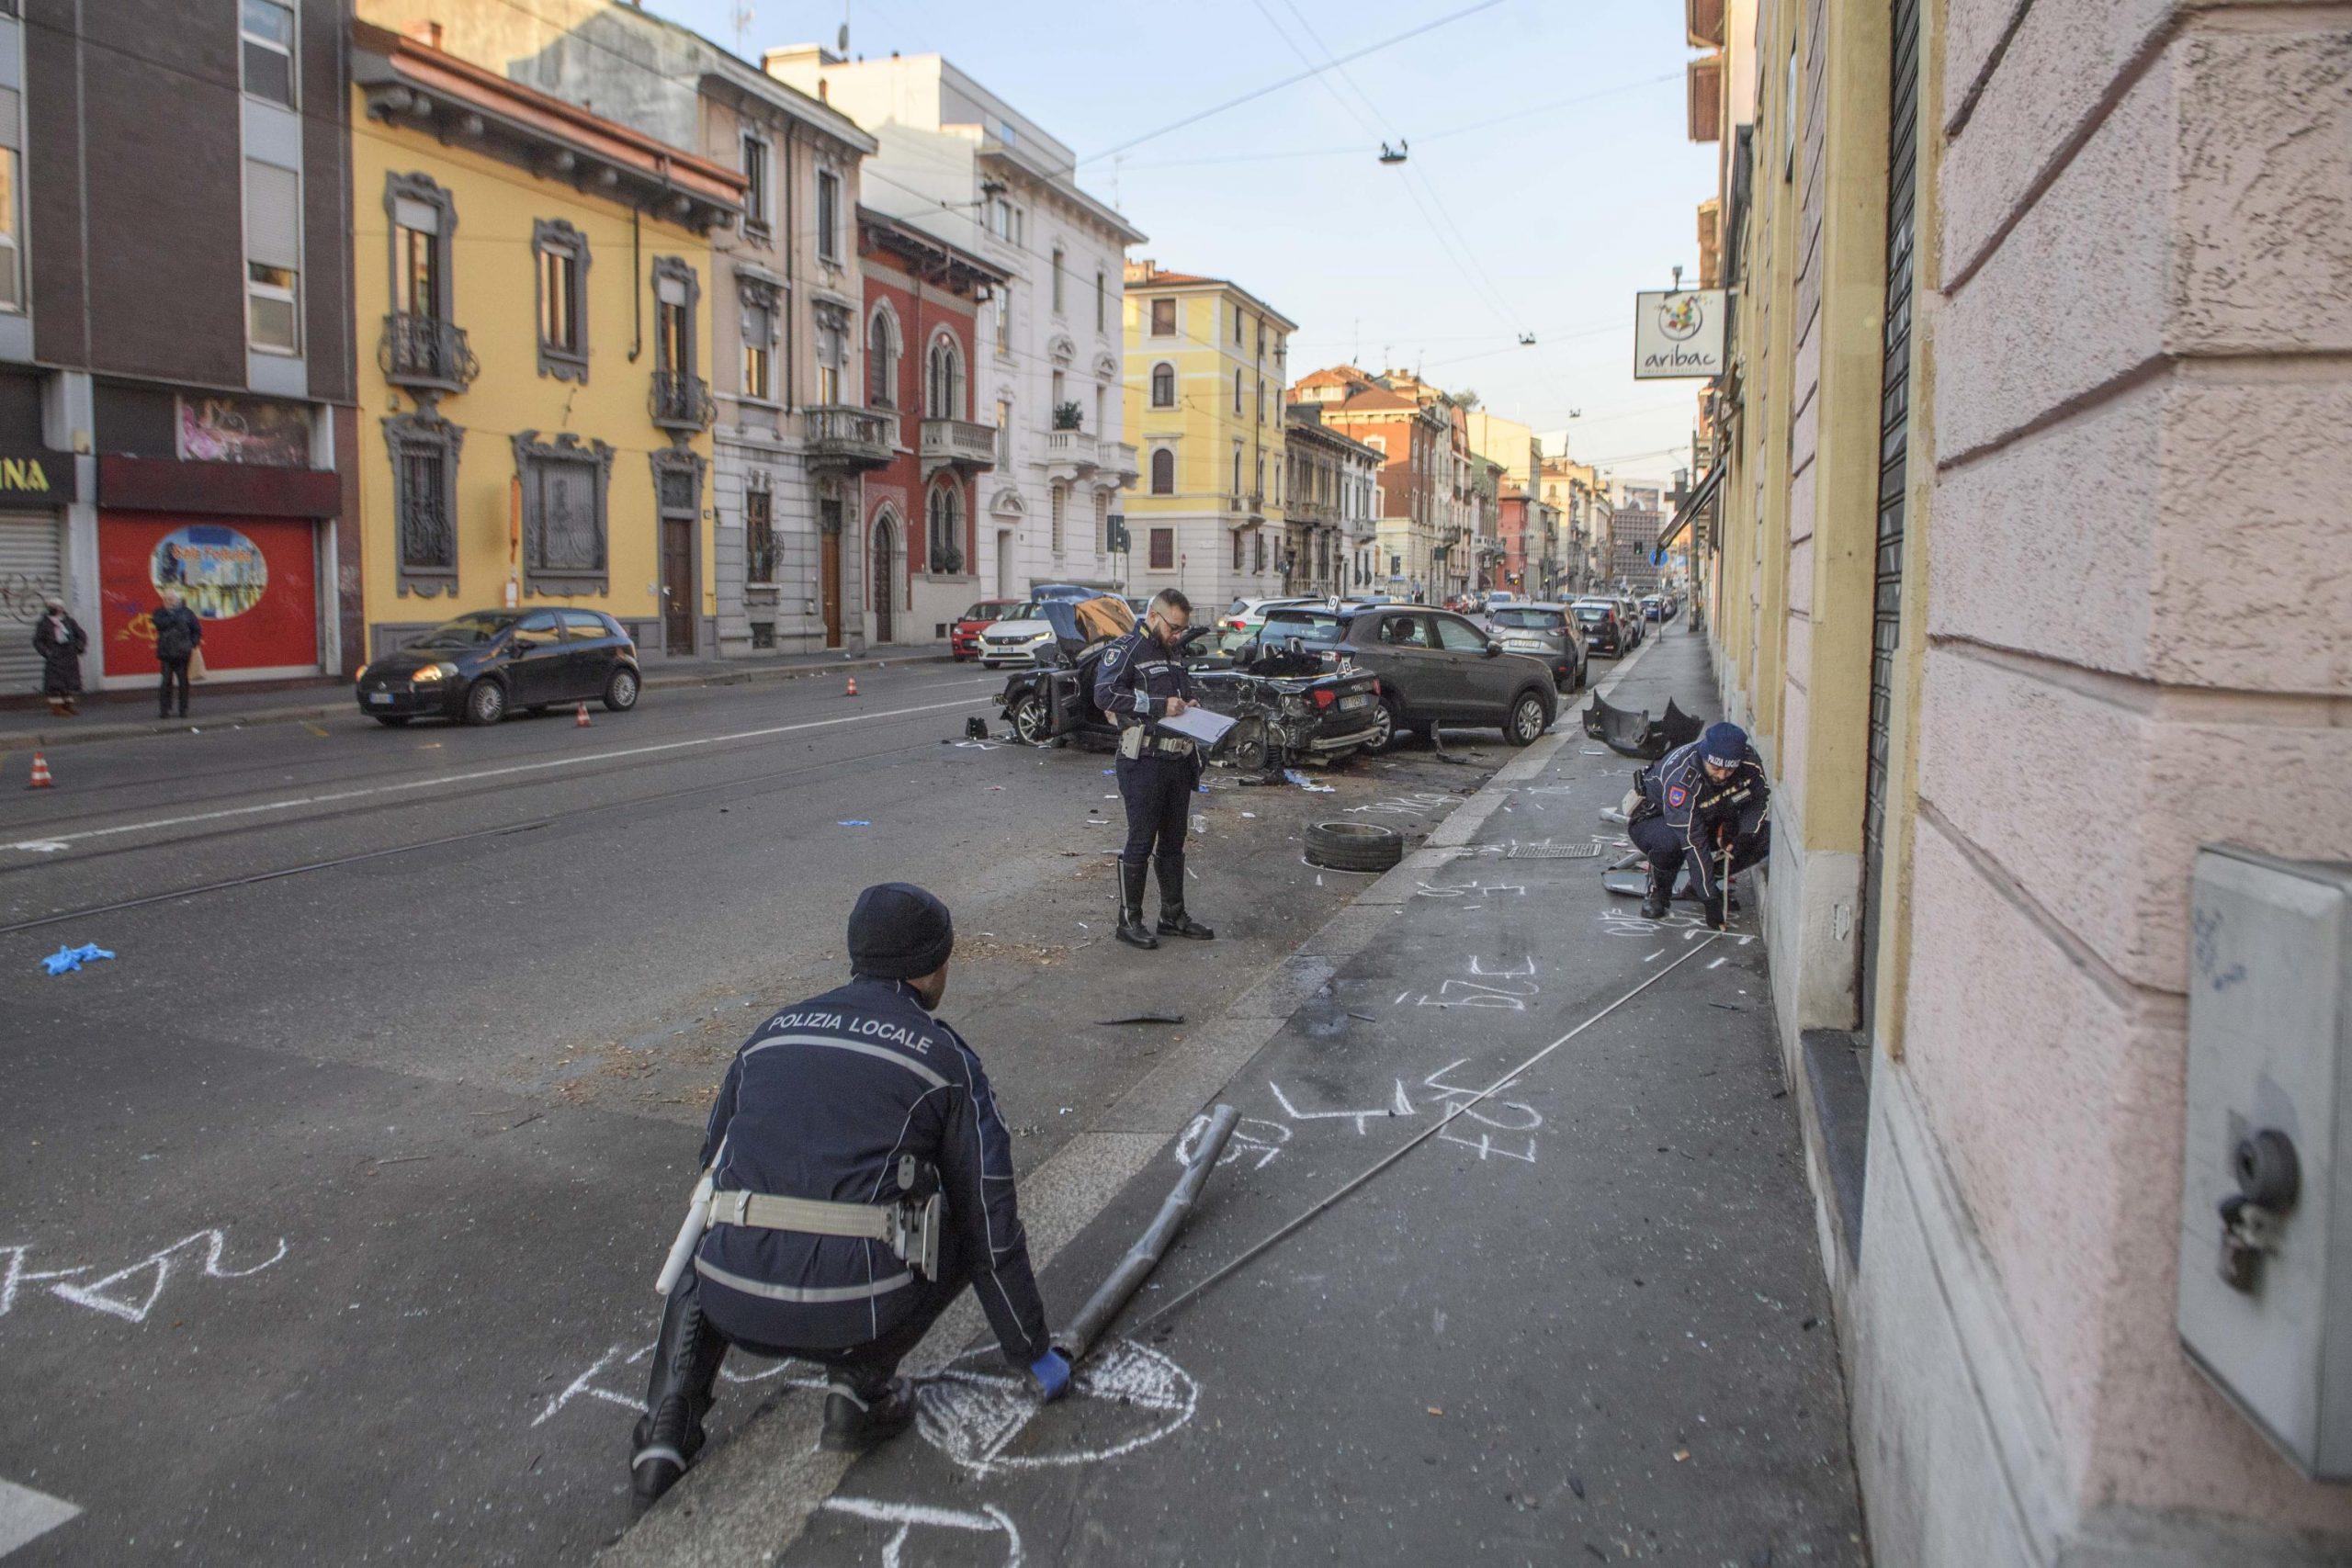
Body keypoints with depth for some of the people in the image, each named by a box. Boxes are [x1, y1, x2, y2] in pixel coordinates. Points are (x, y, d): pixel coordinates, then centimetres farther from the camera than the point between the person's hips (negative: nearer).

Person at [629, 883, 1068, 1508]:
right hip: (855, 1311, -4)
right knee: (966, 1223, 23)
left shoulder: (773, 1030, 18)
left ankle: (669, 1421, 20)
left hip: (736, 1306, 4)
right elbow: (992, 1220, 9)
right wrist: (1034, 1352, 20)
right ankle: (860, 1382, 12)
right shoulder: (945, 1058, 7)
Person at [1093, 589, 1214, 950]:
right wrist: (1159, 706, -22)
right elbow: (1104, 694, -21)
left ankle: (1173, 915, 24)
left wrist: (1188, 704, 8)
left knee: (1173, 842, 14)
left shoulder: (1175, 651, 18)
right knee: (1141, 842, -3)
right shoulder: (1126, 649, -8)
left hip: (1179, 760, 8)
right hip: (1144, 762, -8)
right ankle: (1129, 920, 6)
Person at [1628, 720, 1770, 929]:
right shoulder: (1680, 778, -39)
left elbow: (1760, 798, -1)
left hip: (1709, 819, 6)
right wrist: (1710, 900, -38)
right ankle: (1658, 891, -9)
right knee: (1670, 843, -42)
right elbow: (1693, 843, -39)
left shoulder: (1749, 761, -22)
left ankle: (1715, 880, 5)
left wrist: (1744, 834, -20)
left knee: (1766, 835, -16)